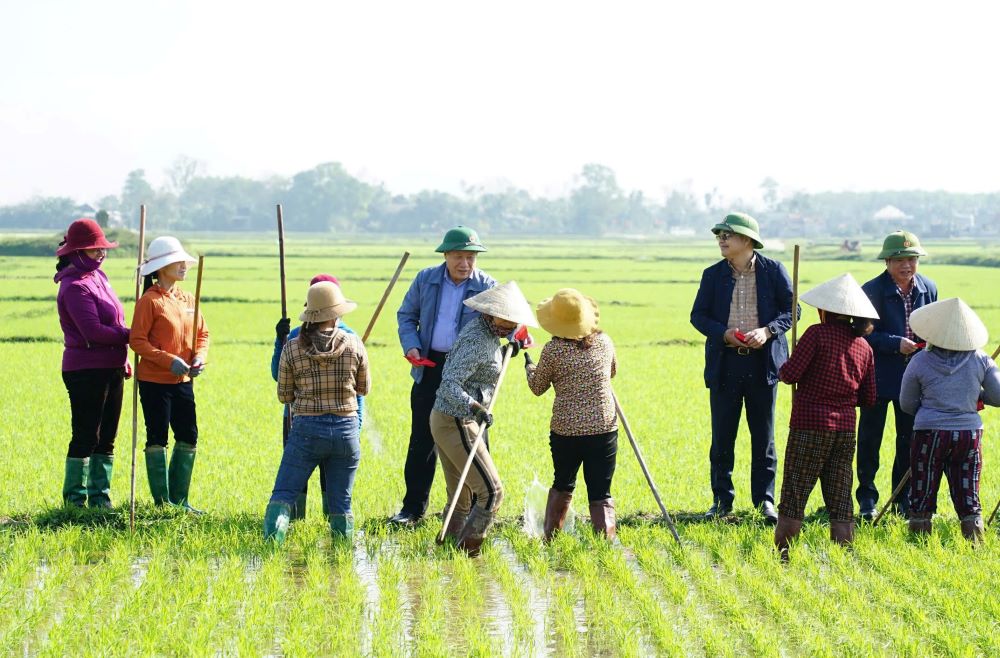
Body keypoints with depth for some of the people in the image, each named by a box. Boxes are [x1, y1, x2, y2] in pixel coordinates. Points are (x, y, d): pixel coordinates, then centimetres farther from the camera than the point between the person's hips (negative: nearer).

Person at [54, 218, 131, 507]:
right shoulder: (75, 286, -14)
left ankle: (100, 496, 17)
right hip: (87, 371, -9)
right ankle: (75, 497, 5)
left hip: (111, 369, 9)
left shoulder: (98, 277, 15)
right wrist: (129, 336, -13)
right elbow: (93, 331, -21)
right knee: (86, 437, -3)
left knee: (106, 438, 11)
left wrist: (123, 360, 17)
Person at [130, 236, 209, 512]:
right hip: (155, 382, -7)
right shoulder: (149, 301, -11)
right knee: (157, 438, 1)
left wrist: (200, 357, -6)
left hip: (183, 381, 7)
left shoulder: (187, 299, 9)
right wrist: (169, 361, -21)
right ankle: (162, 500, 8)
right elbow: (137, 340, -14)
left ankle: (179, 498, 19)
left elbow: (202, 333, 14)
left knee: (189, 438, 7)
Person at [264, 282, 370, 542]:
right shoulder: (354, 345, -4)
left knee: (283, 493, 1)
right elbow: (364, 388, 10)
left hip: (306, 428, -1)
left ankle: (273, 537, -18)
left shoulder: (292, 348, -4)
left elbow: (284, 395, 3)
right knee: (341, 501, 12)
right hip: (346, 430, 1)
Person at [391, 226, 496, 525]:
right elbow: (406, 315, 13)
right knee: (421, 439, 7)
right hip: (430, 367, 3)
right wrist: (410, 345, -5)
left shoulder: (486, 286, -5)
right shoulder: (426, 280, 4)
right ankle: (413, 508, 15)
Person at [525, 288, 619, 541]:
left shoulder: (553, 350, -10)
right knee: (600, 494, 3)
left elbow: (537, 388, 6)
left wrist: (529, 365, 25)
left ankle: (549, 540, 27)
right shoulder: (603, 341, 0)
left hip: (565, 431, -1)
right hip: (604, 429, 1)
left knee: (562, 485, 21)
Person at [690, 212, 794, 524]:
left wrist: (767, 331, -16)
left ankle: (765, 500, 11)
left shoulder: (773, 271, 0)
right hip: (724, 362, 2)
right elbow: (698, 315, 5)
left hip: (763, 361, -2)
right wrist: (724, 334, -13)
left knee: (763, 436, 3)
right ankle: (722, 501, 12)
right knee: (722, 436, 4)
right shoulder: (713, 275, 5)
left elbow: (791, 309, 1)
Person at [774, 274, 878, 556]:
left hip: (809, 426, -5)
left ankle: (782, 550, -2)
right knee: (840, 500, 8)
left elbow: (790, 374, -15)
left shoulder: (817, 334, -9)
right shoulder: (864, 346, 8)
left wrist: (783, 369, 7)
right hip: (846, 427, 5)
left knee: (794, 494, 0)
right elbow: (869, 398, 10)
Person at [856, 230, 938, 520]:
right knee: (870, 436, 3)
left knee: (910, 437, 9)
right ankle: (867, 498, 14)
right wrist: (896, 344, -23)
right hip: (879, 374, -4)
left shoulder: (928, 288, 4)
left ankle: (904, 498, 21)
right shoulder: (872, 290, -11)